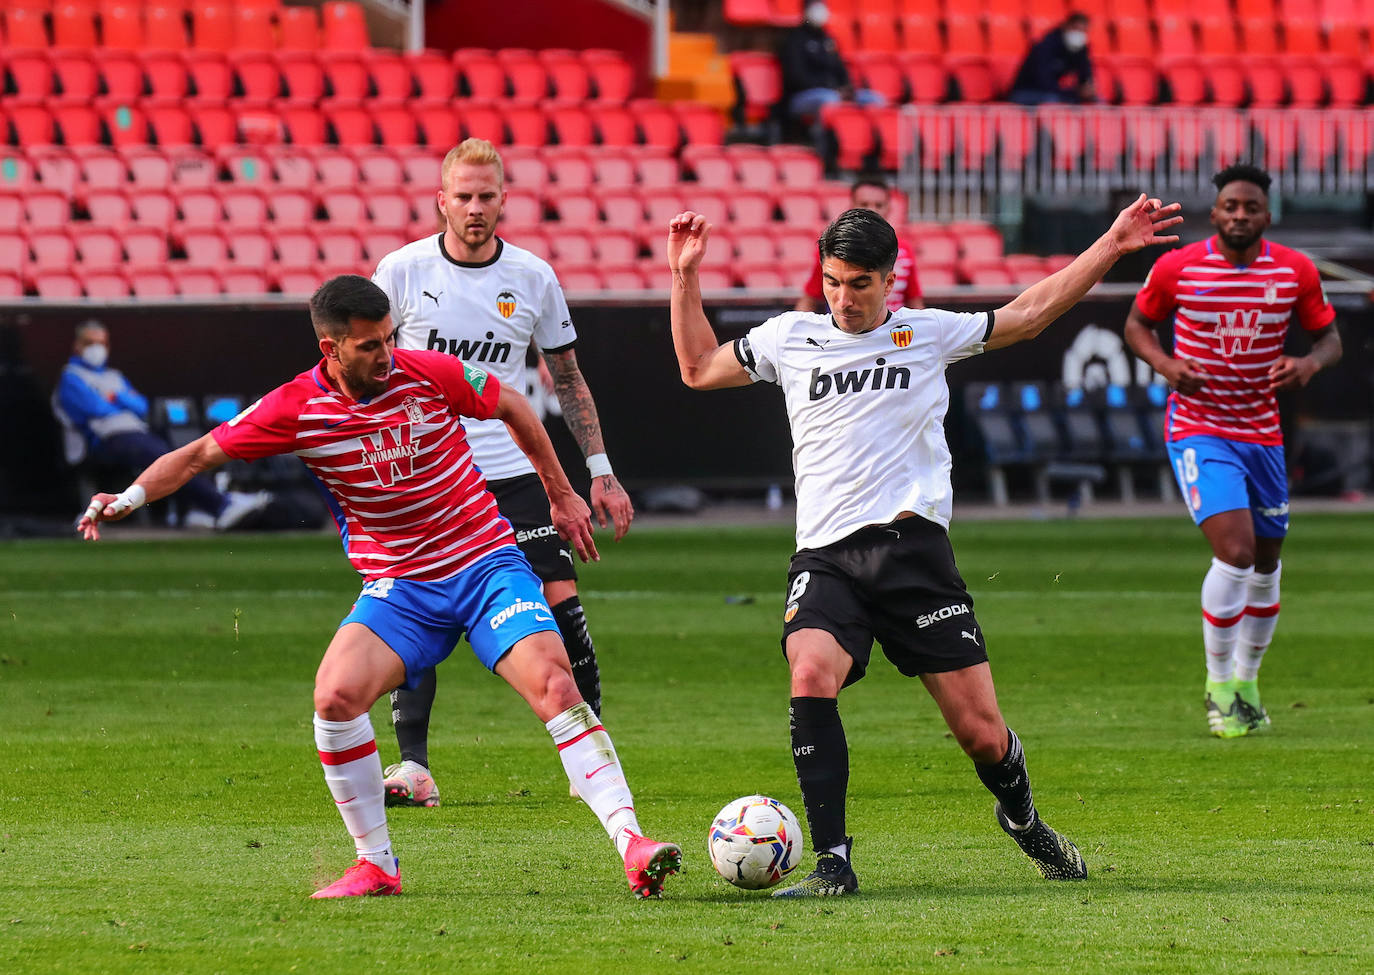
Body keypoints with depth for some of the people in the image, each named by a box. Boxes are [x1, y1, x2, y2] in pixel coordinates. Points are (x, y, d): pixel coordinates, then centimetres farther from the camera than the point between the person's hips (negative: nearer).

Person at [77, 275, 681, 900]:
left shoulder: (429, 375, -10)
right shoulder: (295, 409, -9)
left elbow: (511, 405, 9)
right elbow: (200, 454, -1)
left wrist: (562, 496, 16)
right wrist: (130, 497, -17)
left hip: (487, 563, -1)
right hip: (398, 585, 1)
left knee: (552, 683, -22)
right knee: (335, 695, -22)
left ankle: (632, 846, -23)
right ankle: (376, 865, -5)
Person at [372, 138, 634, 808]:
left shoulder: (532, 278, 1)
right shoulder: (402, 271, -3)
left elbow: (568, 380, 11)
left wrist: (600, 472, 7)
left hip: (511, 471, 1)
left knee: (559, 602, -8)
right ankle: (412, 767, -5)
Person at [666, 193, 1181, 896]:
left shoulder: (928, 334, 9)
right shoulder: (790, 338, 12)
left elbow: (1031, 312, 18)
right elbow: (698, 368, 26)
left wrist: (1111, 246, 15)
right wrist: (685, 278, 19)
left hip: (913, 547, 0)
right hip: (826, 557, 0)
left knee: (982, 733, -2)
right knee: (811, 676, -30)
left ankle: (1021, 818, 32)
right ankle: (831, 863, -26)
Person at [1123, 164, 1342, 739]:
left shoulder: (1295, 272, -3)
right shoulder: (1176, 268, -8)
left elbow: (1329, 337, 8)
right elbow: (1137, 324, 7)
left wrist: (1310, 363, -15)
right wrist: (1165, 364, -13)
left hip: (1262, 433, 4)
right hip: (1197, 429, -4)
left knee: (1266, 563, 12)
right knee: (1235, 551, -20)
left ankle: (1246, 682, 33)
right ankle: (1218, 686, -4)